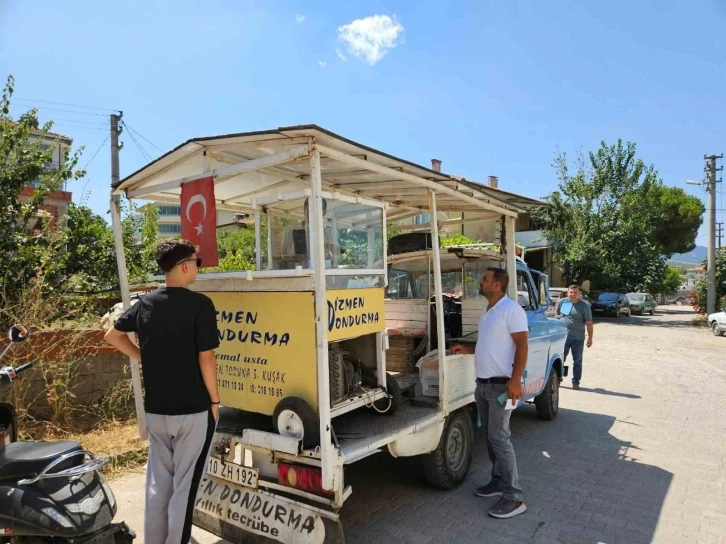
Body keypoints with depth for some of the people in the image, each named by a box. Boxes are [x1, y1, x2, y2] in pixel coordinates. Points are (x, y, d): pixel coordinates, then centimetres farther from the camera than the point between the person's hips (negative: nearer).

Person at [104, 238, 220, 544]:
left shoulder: (145, 303, 3)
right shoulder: (199, 304, -16)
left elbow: (112, 336, 16)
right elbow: (206, 359, -16)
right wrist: (215, 400, -6)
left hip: (155, 409, 6)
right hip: (193, 409, -6)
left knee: (158, 481, 19)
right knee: (185, 483, 7)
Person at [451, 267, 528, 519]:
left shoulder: (512, 309, -13)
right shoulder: (487, 312, 15)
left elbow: (521, 345, -18)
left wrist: (515, 380, -24)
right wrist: (467, 349, 14)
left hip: (501, 385, -9)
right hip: (482, 384, 9)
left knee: (499, 438, -7)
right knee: (491, 436, 15)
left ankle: (513, 497, 2)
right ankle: (498, 482, 28)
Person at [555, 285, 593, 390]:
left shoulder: (584, 305, -4)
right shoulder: (562, 302, 4)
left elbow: (589, 323, -4)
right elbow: (556, 314, 22)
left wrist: (590, 338, -6)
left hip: (578, 338, -2)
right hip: (563, 336, 2)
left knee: (577, 361, 8)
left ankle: (575, 382, 17)